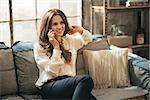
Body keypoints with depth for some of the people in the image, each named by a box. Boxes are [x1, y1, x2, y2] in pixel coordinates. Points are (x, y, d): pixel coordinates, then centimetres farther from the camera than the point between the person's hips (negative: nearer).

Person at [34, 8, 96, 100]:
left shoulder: (70, 40, 17)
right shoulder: (39, 46, 2)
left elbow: (88, 39, 38)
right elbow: (52, 72, -7)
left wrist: (80, 30, 17)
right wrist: (56, 47, -8)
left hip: (70, 83, 4)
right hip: (49, 87, -4)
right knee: (86, 79, -33)